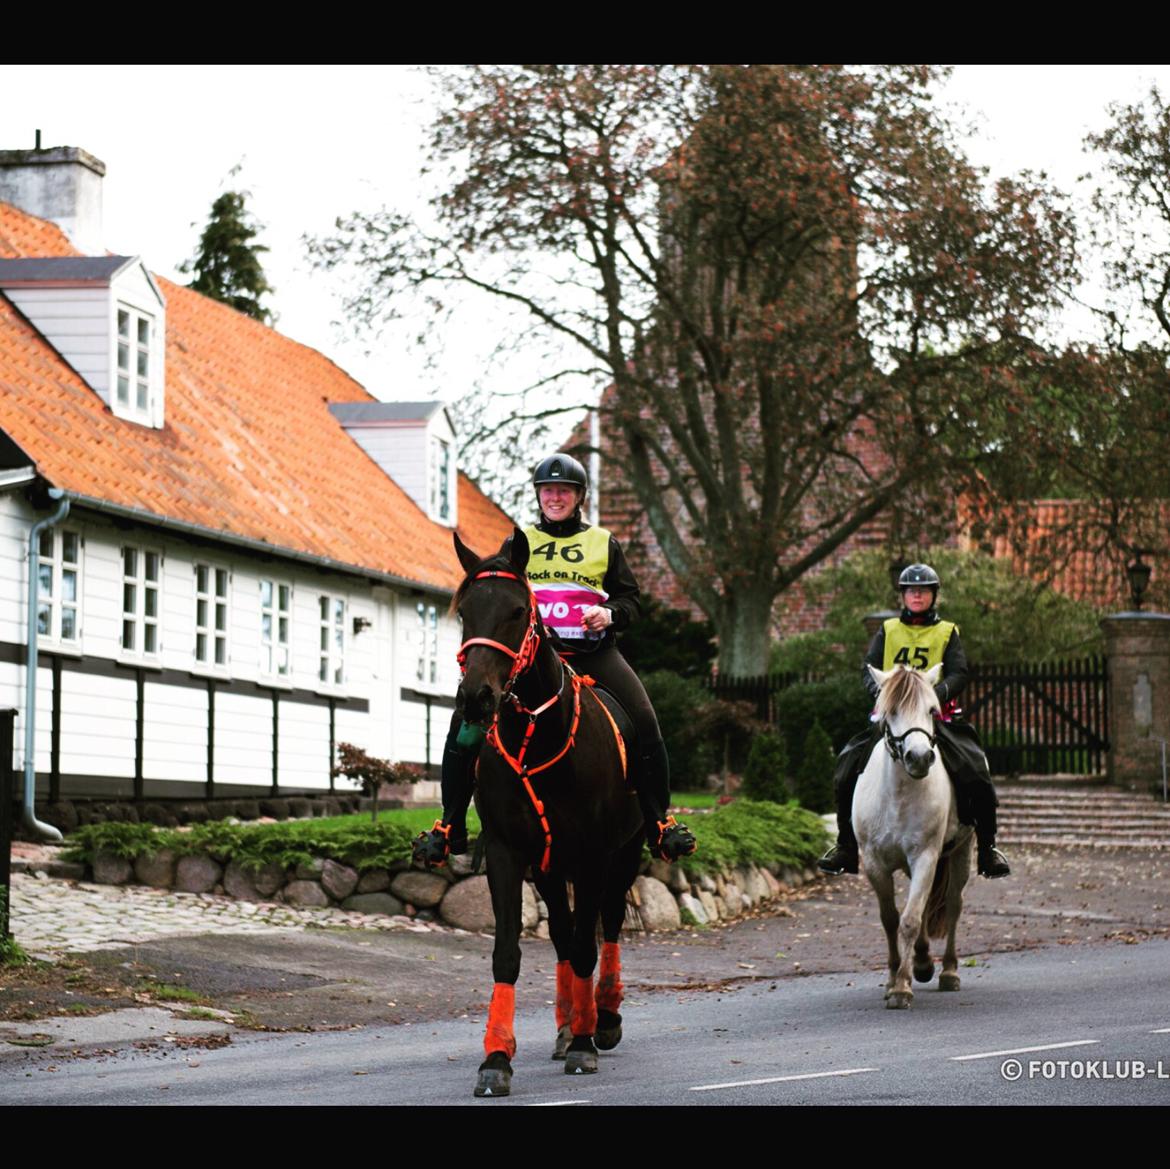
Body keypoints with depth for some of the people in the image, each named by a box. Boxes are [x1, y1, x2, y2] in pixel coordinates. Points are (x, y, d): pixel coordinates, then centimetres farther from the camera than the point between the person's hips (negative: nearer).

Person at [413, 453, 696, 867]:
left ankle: (659, 825, -12)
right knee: (464, 724, -18)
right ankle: (450, 828, -9)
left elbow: (631, 599, 14)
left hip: (593, 652, -1)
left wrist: (610, 612, -9)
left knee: (644, 723, -22)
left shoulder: (603, 543, 16)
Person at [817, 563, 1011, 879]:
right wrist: (881, 690, -18)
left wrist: (936, 693, -22)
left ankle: (987, 847, -4)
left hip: (936, 716, -1)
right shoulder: (888, 631, 15)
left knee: (976, 775, -18)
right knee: (848, 768, -12)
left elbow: (959, 675, -1)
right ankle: (845, 845, 2)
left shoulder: (947, 633, 12)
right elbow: (869, 669, 4)